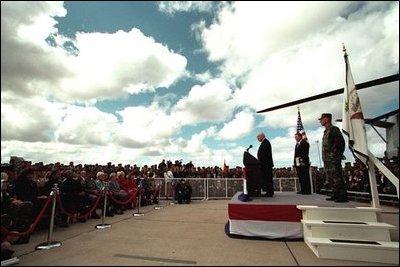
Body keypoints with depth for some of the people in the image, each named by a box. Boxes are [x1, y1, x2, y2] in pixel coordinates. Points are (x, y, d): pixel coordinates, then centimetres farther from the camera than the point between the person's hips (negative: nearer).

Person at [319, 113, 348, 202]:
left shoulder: (334, 129, -7)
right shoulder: (326, 131, 20)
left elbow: (340, 143, -14)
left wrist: (337, 155, -14)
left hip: (333, 159, -10)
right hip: (327, 160, 10)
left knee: (337, 178, -6)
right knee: (330, 179, 13)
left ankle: (343, 196, 0)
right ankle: (335, 195, 21)